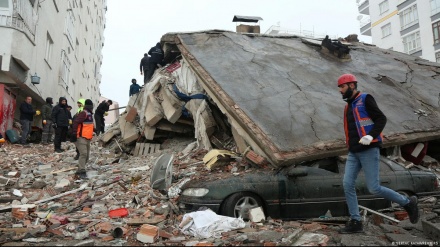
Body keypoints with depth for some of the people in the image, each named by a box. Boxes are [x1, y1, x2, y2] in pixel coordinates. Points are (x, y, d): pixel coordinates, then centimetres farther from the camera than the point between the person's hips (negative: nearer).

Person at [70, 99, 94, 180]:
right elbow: (75, 122, -22)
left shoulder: (90, 114, 19)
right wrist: (74, 134, -27)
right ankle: (82, 172, -18)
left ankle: (79, 171, 19)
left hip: (87, 138, 10)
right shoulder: (84, 113, -12)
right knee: (83, 154, -17)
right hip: (81, 137, -10)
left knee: (87, 155, 11)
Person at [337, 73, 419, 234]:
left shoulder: (365, 99, -5)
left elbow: (381, 119, -13)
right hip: (353, 153, 8)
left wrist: (371, 136, -26)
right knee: (347, 184, -4)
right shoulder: (349, 106, 19)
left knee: (374, 189, -8)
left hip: (369, 150, -7)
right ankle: (355, 222, 3)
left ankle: (407, 203, 15)